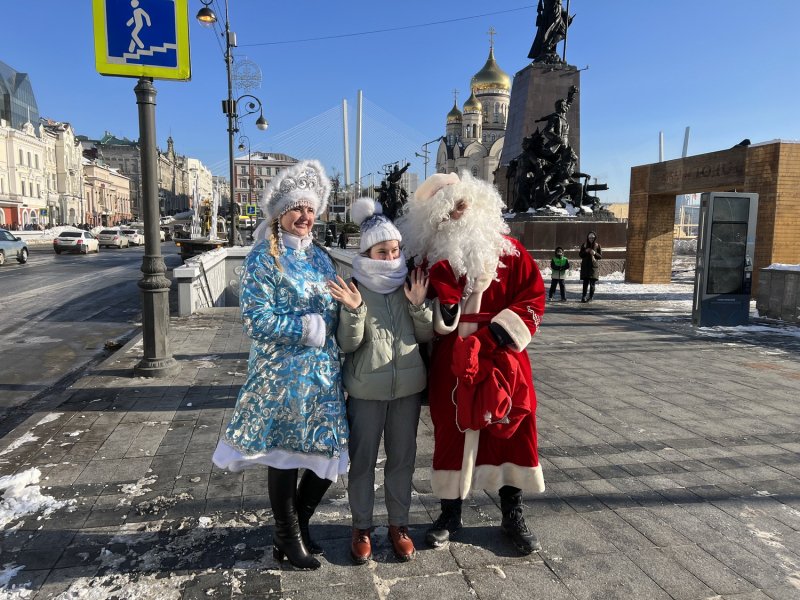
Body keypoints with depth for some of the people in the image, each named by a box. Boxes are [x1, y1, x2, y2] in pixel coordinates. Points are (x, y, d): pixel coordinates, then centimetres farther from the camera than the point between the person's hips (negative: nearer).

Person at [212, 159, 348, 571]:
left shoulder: (319, 257, 12)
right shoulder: (263, 258, -7)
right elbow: (256, 320, -15)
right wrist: (308, 328, -15)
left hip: (323, 374, 6)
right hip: (282, 374, -6)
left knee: (327, 453, 11)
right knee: (283, 454, 7)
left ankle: (296, 525, 36)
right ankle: (288, 538, 29)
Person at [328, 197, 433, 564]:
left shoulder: (411, 285, 2)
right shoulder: (354, 289, -7)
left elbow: (427, 335, 3)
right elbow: (348, 344, -10)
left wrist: (419, 305, -13)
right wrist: (353, 310, -26)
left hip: (407, 385, 3)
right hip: (366, 389, -2)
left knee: (402, 458, 14)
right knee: (362, 459, 9)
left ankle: (399, 524, 32)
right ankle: (361, 528, 28)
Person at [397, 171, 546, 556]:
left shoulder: (509, 250, 1)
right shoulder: (429, 258, 1)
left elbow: (532, 297, -2)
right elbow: (433, 320, -4)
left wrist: (498, 335, -13)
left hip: (503, 362, 1)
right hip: (451, 366, 0)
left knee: (512, 435, 9)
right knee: (452, 435, 10)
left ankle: (513, 518, 29)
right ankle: (450, 515, 30)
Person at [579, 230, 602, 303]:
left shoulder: (597, 246, 4)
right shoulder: (584, 245, 9)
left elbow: (600, 256, 4)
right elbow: (580, 254, 10)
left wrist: (594, 253, -14)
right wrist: (585, 251, -9)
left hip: (594, 266, -1)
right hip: (585, 266, 1)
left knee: (592, 283, -2)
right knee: (585, 282, -1)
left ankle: (590, 297, 3)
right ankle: (584, 296, 4)